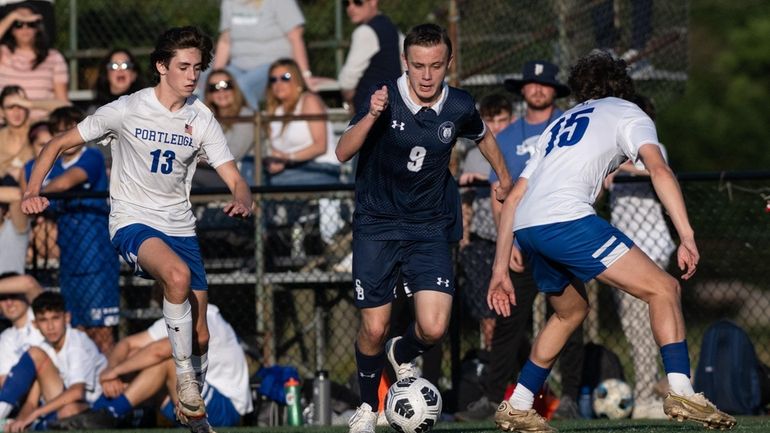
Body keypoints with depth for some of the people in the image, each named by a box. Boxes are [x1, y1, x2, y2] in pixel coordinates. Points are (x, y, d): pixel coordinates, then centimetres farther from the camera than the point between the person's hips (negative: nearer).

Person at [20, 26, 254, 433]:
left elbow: (234, 179, -1)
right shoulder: (127, 110, -9)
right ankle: (185, 379, -24)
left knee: (199, 337, 5)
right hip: (132, 222, -5)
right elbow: (59, 144, -2)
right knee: (178, 274, -37)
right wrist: (32, 192, -16)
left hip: (179, 227, 5)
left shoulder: (202, 119, 1)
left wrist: (243, 201, -26)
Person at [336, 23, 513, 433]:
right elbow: (342, 153, -22)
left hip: (430, 229, 1)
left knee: (433, 328, -13)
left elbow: (483, 136, 17)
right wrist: (371, 116, -36)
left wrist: (504, 176, 28)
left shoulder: (459, 107, -7)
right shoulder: (385, 98, -14)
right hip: (377, 226, -1)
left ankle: (402, 353, 24)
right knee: (373, 329, -2)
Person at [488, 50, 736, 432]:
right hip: (567, 221, -7)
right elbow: (658, 170, -5)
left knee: (571, 311, 30)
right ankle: (680, 393, -18)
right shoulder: (627, 114, 15)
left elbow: (513, 199, 29)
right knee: (663, 289, -2)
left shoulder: (560, 124, 33)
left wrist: (500, 269, 29)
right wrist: (686, 237, -12)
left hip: (524, 229, 7)